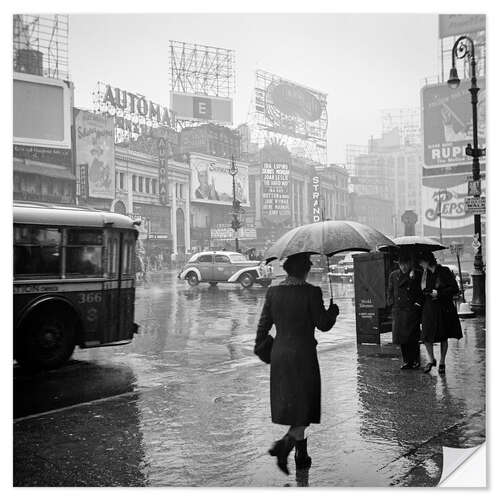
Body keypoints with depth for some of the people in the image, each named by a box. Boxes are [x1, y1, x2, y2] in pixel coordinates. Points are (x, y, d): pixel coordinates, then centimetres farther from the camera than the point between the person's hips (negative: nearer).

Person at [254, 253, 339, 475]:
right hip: (303, 355, -5)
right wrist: (334, 308, 9)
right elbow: (323, 324, -10)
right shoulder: (311, 292, -15)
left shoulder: (273, 292, -1)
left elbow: (264, 324, 4)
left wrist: (259, 346, 19)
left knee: (288, 404, 18)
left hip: (279, 354, 5)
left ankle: (302, 456, 28)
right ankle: (283, 445, -11)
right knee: (304, 406, 9)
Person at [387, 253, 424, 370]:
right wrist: (392, 302, 3)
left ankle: (415, 361, 8)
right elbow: (390, 291, 16)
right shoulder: (393, 275, 11)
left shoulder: (418, 275, 2)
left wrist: (419, 303, -8)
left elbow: (422, 291, 3)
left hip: (412, 309, -3)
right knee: (401, 336, 4)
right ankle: (406, 361, 15)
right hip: (398, 310, 3)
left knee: (413, 337, -4)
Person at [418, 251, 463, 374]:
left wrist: (438, 292, -15)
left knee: (444, 337, 7)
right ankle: (431, 360, 16)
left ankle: (442, 362, 23)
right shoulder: (425, 274, 7)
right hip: (429, 308, 3)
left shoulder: (444, 272, -8)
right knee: (426, 336, -5)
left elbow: (455, 289, -11)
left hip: (444, 309, -3)